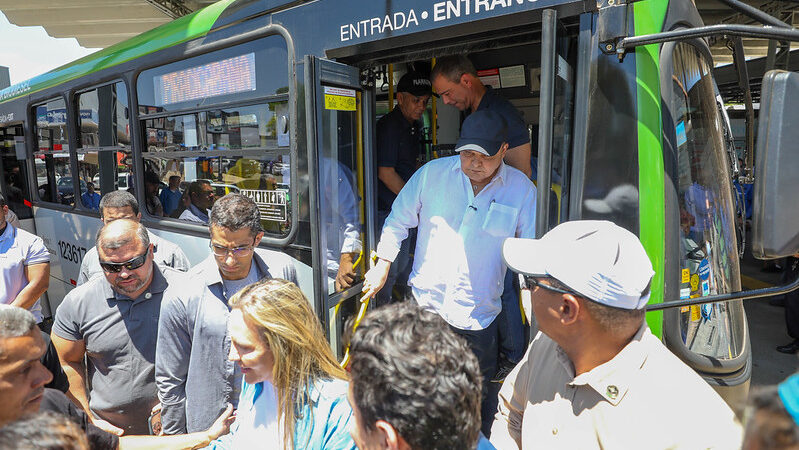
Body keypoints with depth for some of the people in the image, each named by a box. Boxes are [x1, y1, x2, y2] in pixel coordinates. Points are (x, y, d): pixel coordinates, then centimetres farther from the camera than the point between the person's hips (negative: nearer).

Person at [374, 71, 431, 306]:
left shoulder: (414, 126, 13)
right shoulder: (388, 126, -17)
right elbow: (385, 173, -20)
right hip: (386, 209, -9)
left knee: (402, 264, 19)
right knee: (388, 269, -2)